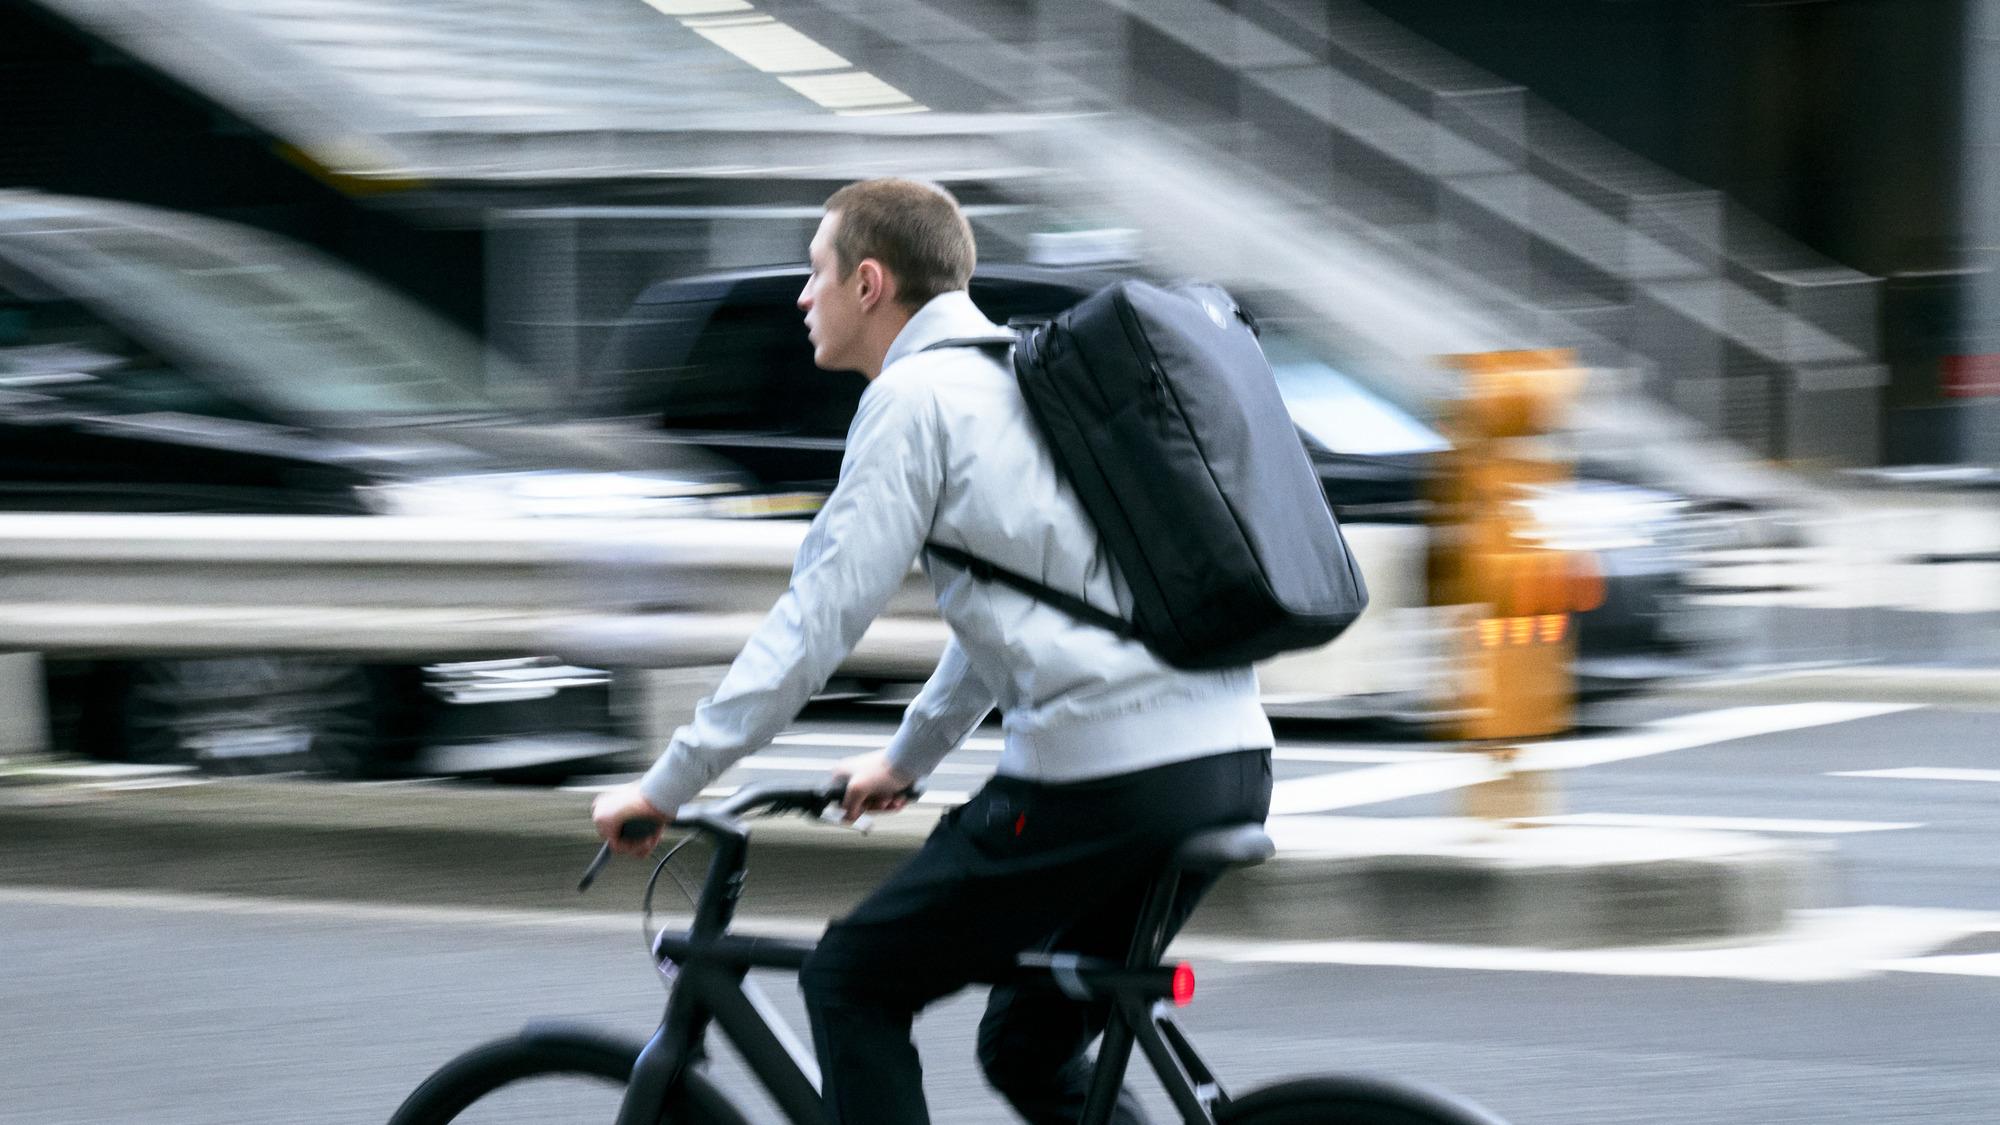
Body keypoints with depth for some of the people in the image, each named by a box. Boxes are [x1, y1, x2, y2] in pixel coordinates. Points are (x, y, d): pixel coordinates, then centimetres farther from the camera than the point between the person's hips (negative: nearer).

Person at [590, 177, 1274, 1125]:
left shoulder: (917, 395, -4)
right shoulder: (1023, 374, 23)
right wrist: (905, 759, 44)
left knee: (851, 983, 6)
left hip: (1103, 782, -9)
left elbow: (817, 618, -9)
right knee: (1030, 1049, 21)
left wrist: (666, 785, -4)